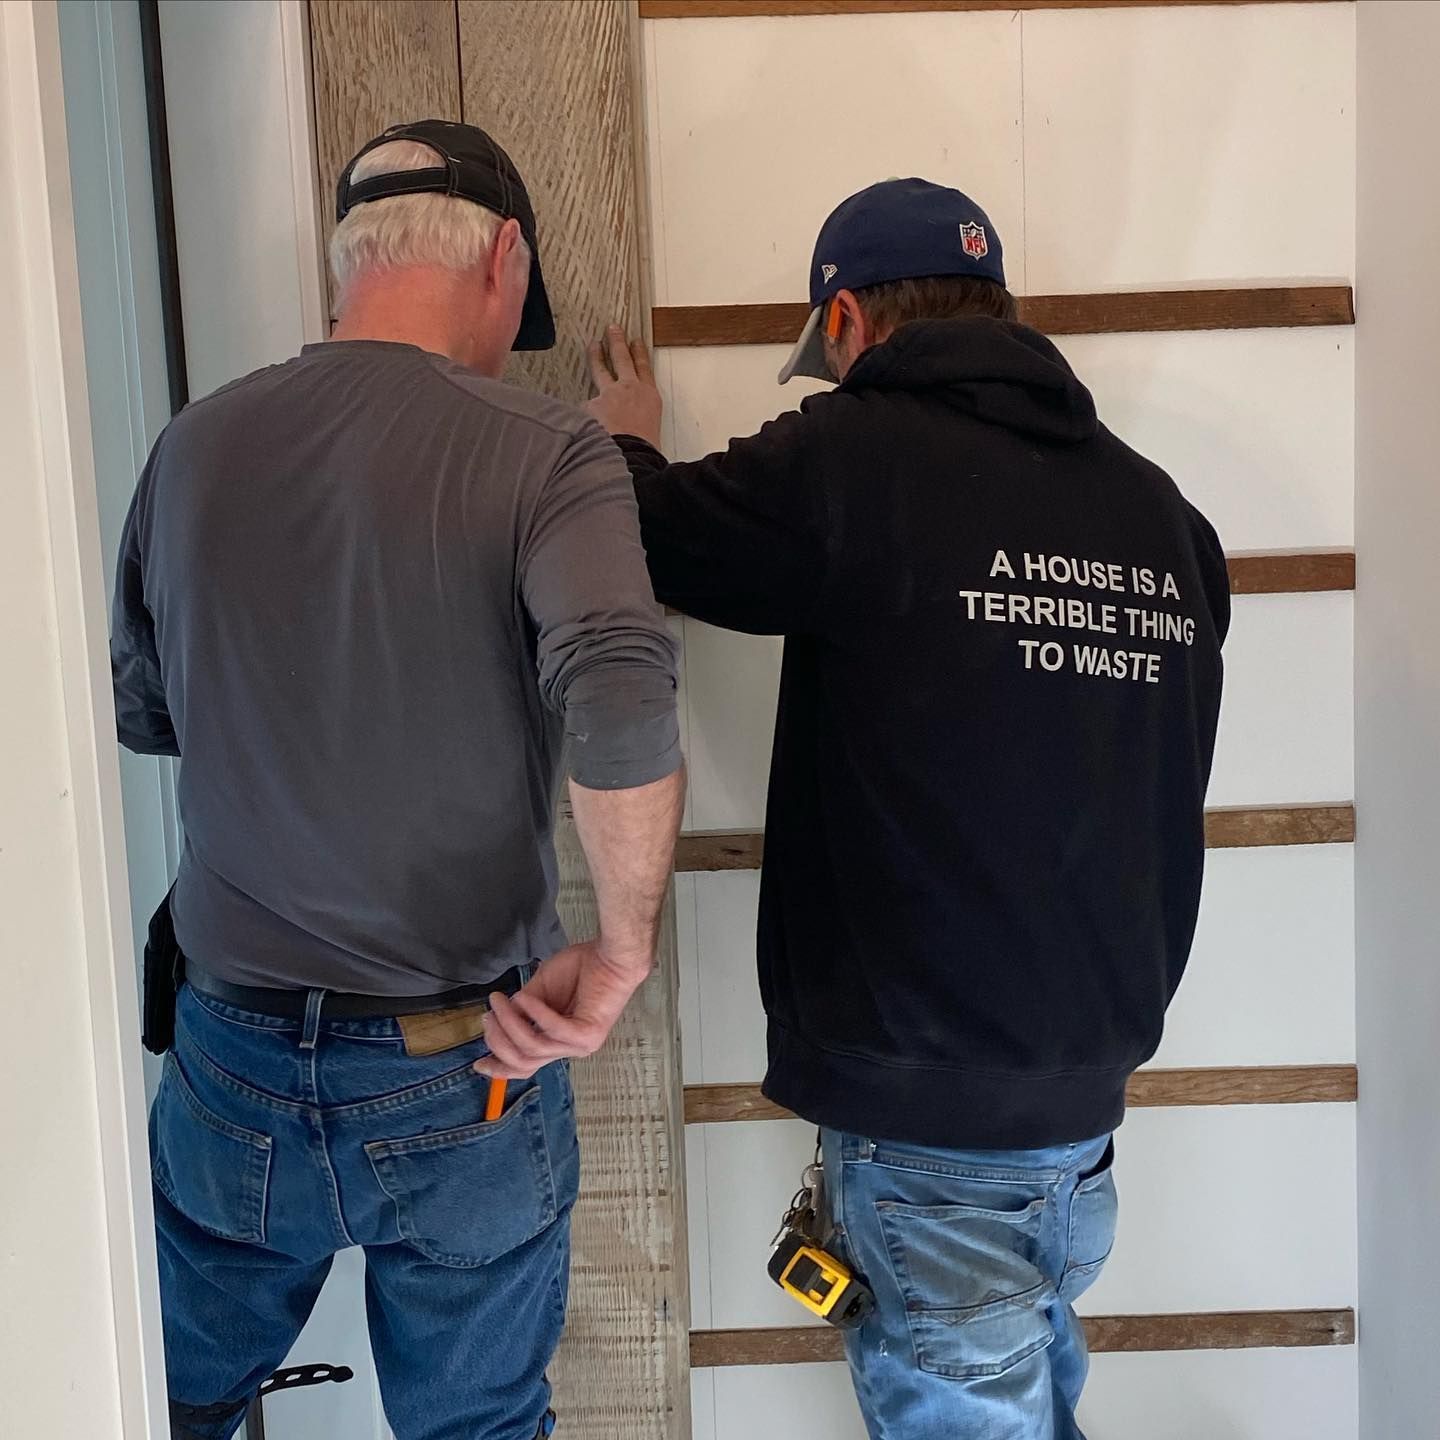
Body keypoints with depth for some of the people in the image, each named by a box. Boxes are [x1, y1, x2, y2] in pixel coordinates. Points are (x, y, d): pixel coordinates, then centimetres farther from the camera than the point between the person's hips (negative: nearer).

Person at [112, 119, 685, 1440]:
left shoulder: (195, 447, -1)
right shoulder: (544, 456, -15)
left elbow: (143, 713, 11)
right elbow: (620, 702, -32)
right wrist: (622, 954, -19)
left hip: (235, 1060, 3)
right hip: (461, 1080, -2)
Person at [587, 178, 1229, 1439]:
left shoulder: (856, 455, -16)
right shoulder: (1165, 513, 3)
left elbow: (646, 538, -3)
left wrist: (629, 446, 18)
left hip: (924, 1106, -6)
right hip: (1089, 1087, 7)